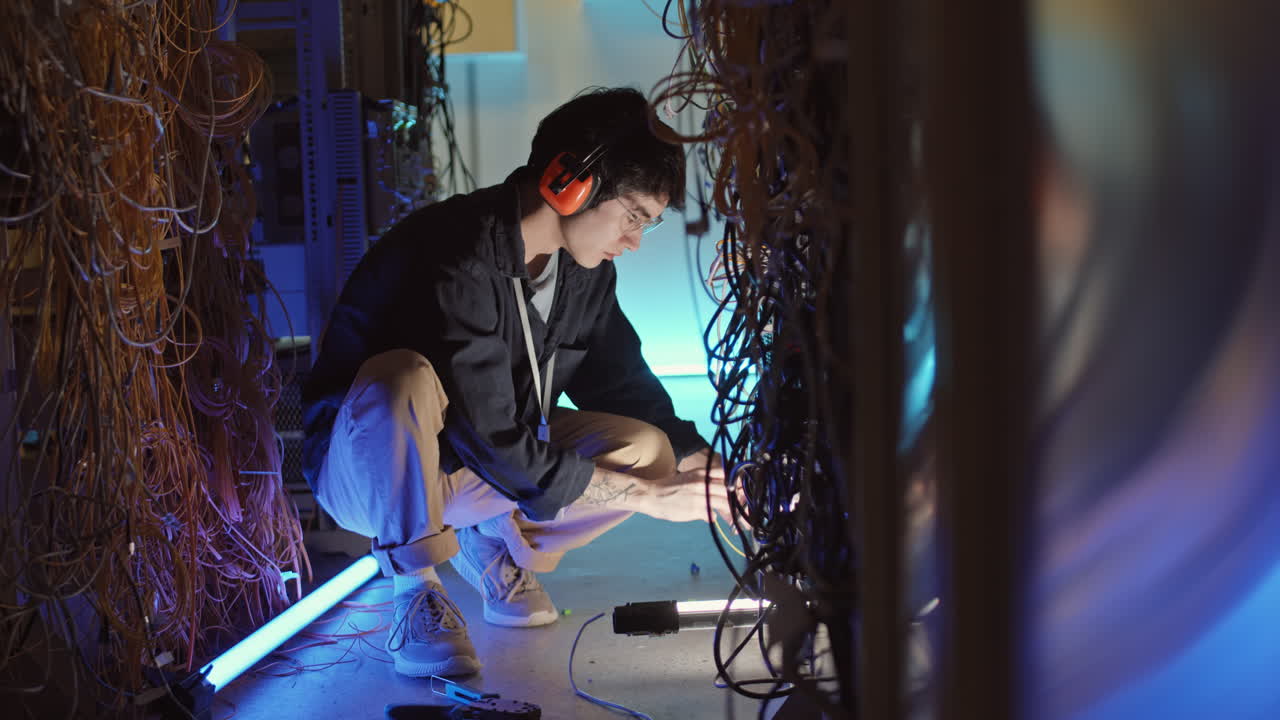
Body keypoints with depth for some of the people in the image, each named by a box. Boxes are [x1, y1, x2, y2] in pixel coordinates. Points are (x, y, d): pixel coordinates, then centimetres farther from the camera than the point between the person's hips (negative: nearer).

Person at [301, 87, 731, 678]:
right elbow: (495, 449, -31)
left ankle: (492, 542, 11)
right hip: (361, 468, -7)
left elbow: (620, 382, 7)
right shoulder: (456, 258, -31)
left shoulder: (585, 270, -4)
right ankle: (414, 591, -19)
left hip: (460, 472, 7)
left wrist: (703, 465, -10)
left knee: (649, 446, -13)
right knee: (403, 378, -41)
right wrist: (645, 494, -25)